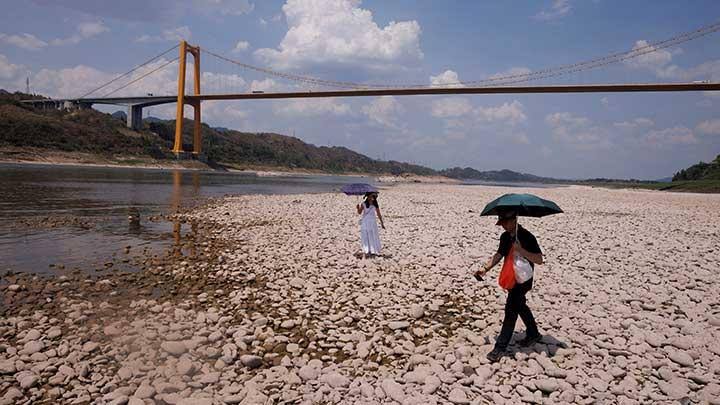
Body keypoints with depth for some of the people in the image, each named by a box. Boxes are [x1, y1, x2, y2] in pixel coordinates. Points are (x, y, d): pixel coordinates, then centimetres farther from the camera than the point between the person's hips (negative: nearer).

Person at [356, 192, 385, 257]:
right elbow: (359, 212, -10)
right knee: (365, 237, -3)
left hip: (372, 222, 2)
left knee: (373, 237, 6)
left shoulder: (375, 205, 1)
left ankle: (373, 251, 17)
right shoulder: (363, 204, -6)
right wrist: (358, 208, -31)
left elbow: (379, 214, 7)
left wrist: (382, 223, 9)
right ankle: (367, 251, 0)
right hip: (365, 222, -2)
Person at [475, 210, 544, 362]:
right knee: (519, 306, 22)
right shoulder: (504, 237, 3)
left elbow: (539, 259, -21)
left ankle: (500, 347, -4)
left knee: (511, 309, -9)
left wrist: (522, 251, -34)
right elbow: (499, 254, 10)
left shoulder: (526, 236, -19)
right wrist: (486, 268, -2)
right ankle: (533, 334, 43)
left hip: (523, 279, -8)